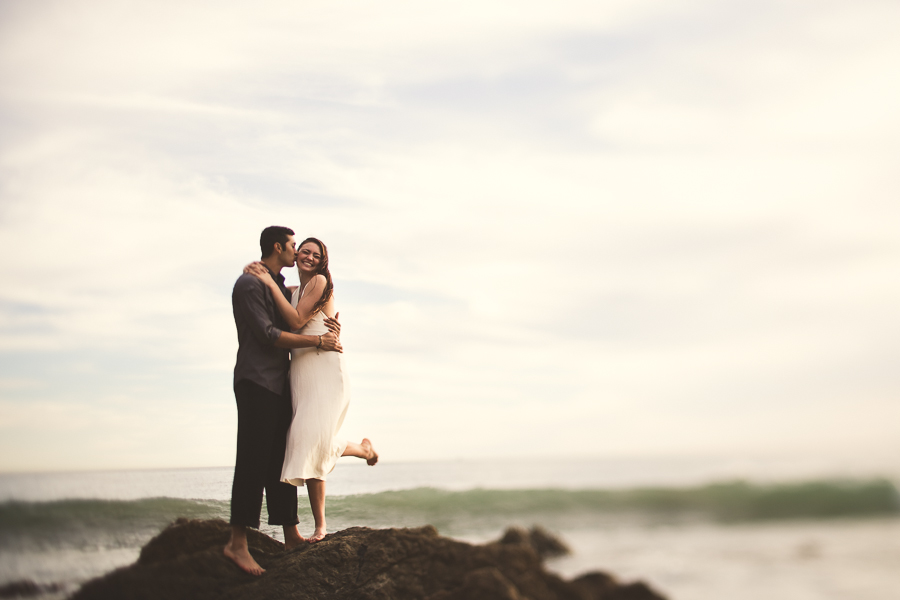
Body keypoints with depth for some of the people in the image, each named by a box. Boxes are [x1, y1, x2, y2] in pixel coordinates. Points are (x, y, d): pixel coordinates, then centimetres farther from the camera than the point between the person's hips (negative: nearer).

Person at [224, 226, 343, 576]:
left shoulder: (281, 287, 21)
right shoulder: (249, 284, -8)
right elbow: (268, 334, -17)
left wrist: (330, 326, 4)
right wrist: (318, 342, -15)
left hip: (279, 383, 9)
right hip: (256, 381, -9)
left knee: (281, 461, 8)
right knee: (253, 461, -11)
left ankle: (291, 537, 12)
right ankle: (238, 543, -9)